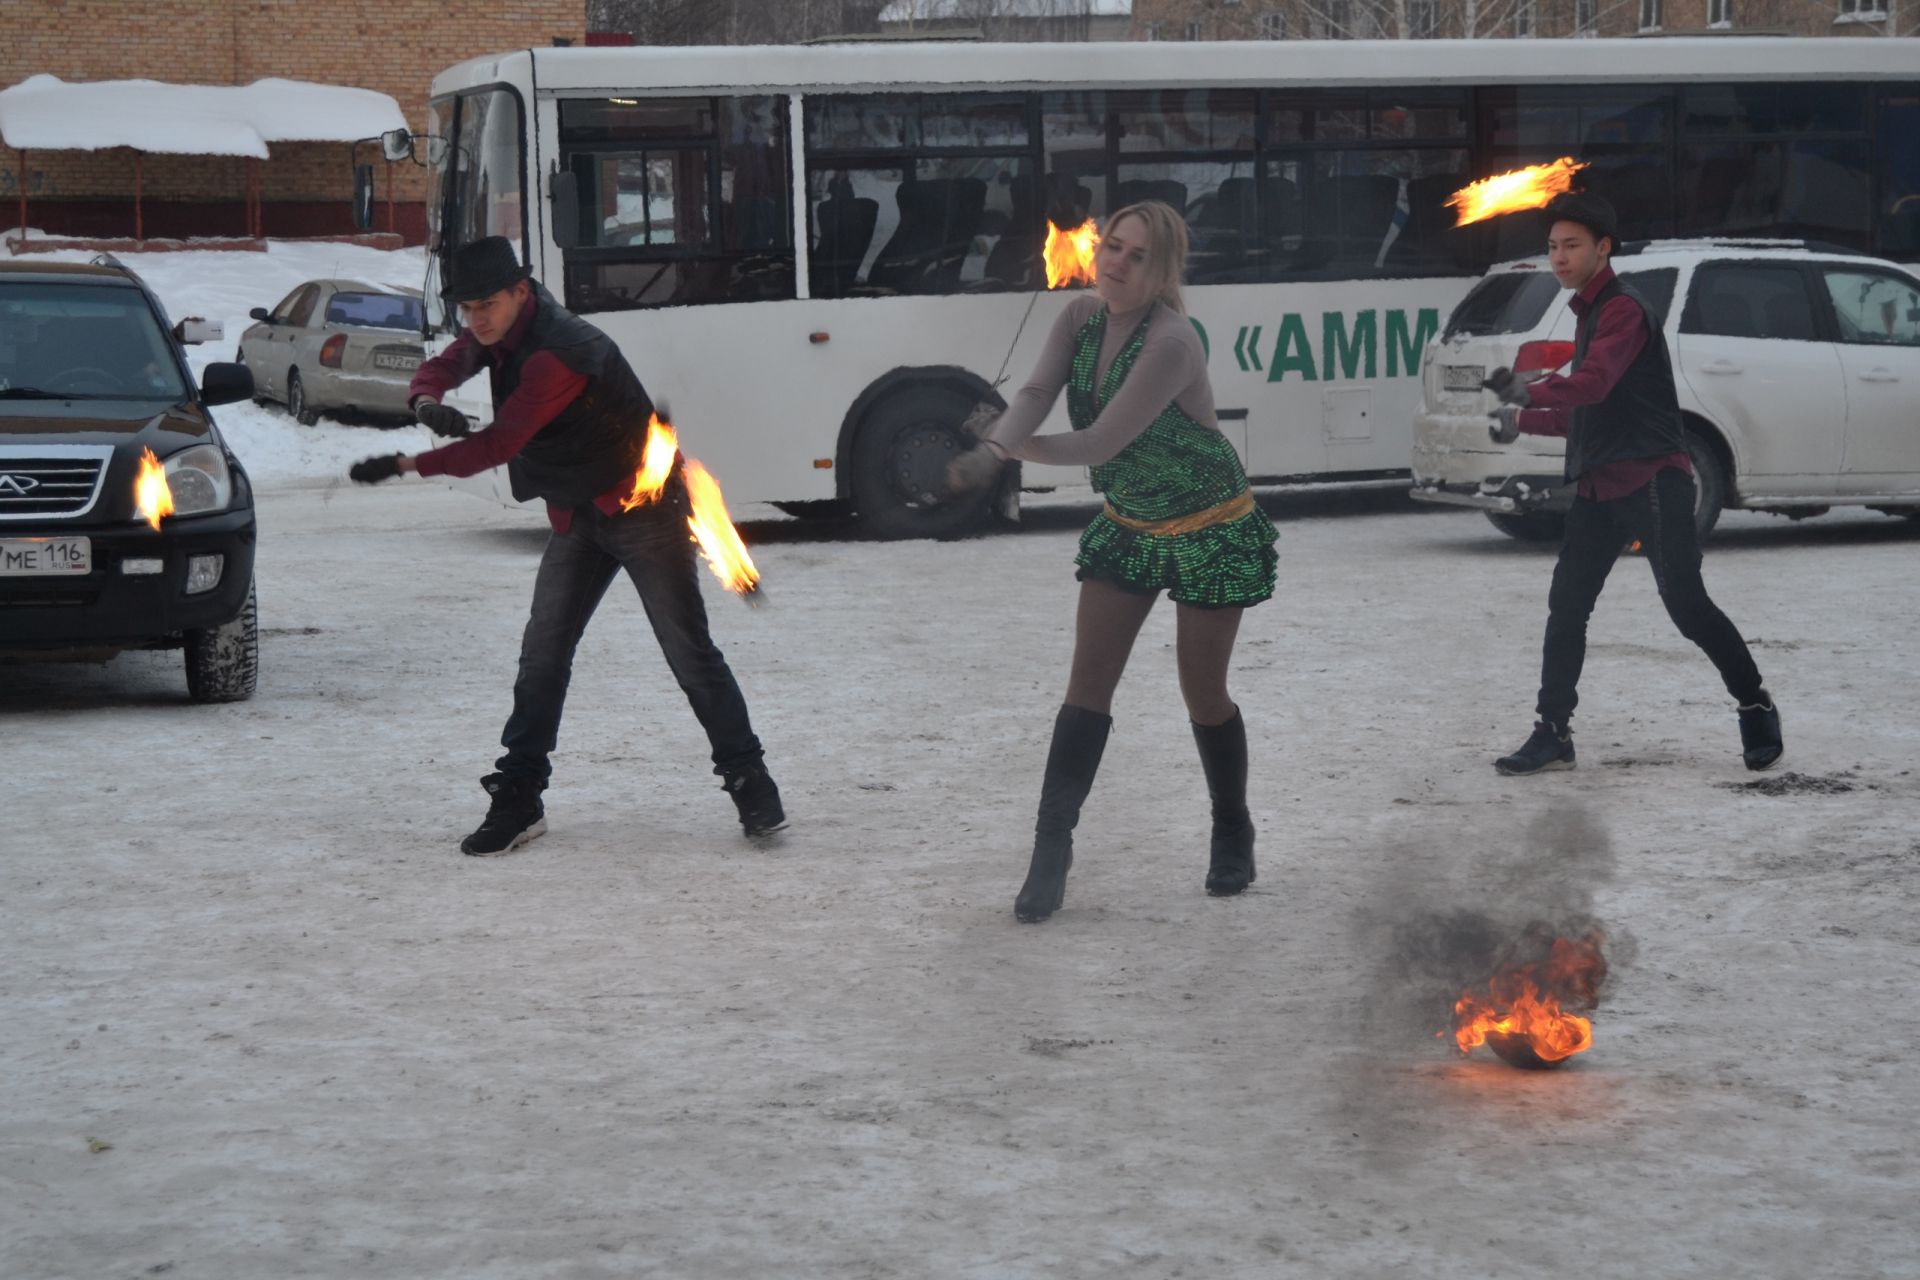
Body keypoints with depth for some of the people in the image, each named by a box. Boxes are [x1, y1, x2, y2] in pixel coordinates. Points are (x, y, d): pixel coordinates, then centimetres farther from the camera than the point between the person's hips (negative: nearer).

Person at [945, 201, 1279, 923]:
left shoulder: (1171, 343, -28)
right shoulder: (1082, 318, -6)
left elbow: (1100, 444, -30)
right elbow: (1035, 394, -16)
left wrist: (1006, 449, -17)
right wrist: (992, 449, -37)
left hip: (1210, 532, -6)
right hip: (1127, 529, 6)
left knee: (1203, 693, 4)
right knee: (1087, 687, -1)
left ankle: (1232, 838, 28)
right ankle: (1050, 855, 0)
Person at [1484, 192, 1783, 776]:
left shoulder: (1623, 310, -9)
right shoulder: (1588, 313, 21)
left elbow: (1596, 382, -26)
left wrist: (1530, 393, -37)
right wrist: (1525, 420, 17)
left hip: (1652, 480, -9)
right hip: (1598, 486, 9)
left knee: (1686, 604, -8)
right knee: (1566, 607, 1)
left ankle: (1755, 706, 10)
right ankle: (1553, 734, 3)